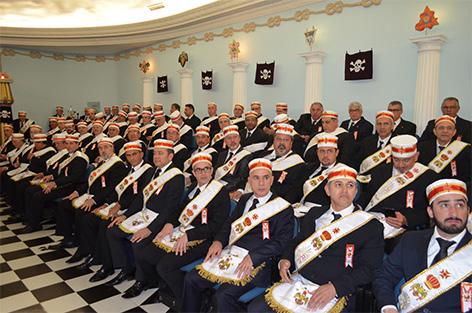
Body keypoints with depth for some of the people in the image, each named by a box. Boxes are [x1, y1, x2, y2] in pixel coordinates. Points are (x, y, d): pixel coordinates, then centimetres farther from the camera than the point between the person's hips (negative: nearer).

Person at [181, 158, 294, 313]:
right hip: (230, 253, 6)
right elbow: (230, 222, 19)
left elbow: (281, 242, -11)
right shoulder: (245, 199, 16)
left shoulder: (284, 208, -4)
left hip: (256, 261, -6)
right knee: (191, 280, -2)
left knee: (224, 295, -27)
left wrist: (253, 257, -20)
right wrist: (218, 241, -1)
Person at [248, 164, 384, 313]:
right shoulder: (314, 215, 12)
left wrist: (334, 287, -18)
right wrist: (285, 259, 0)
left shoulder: (370, 226, -2)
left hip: (335, 294, -4)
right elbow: (297, 242, 21)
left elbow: (368, 269, -6)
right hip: (297, 283, 4)